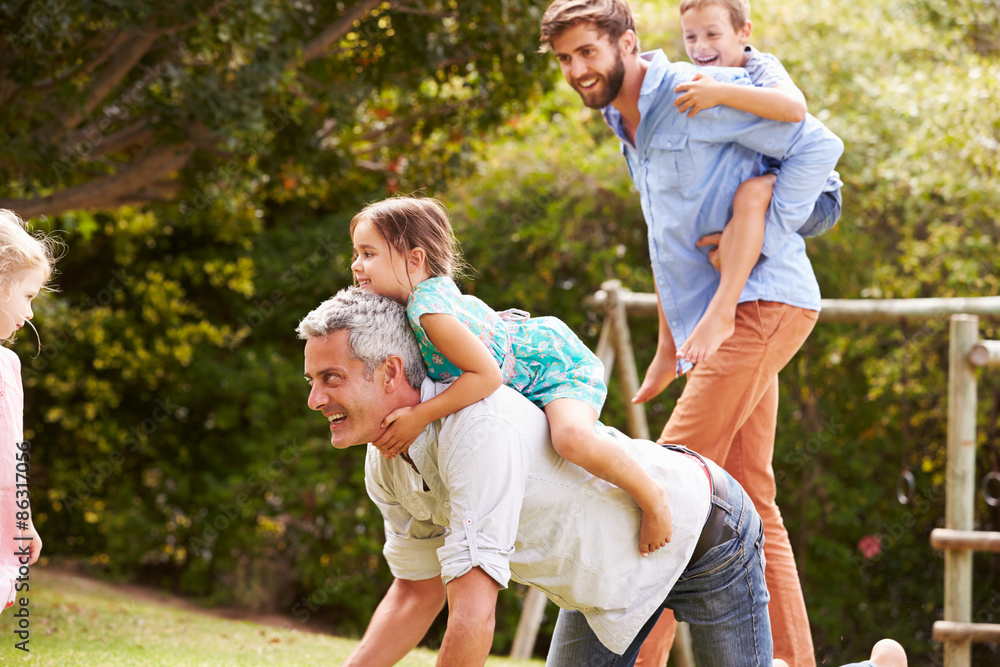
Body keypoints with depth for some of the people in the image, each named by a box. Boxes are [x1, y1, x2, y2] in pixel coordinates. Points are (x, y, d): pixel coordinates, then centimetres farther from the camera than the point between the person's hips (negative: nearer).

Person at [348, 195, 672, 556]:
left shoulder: (430, 309, -34)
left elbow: (486, 375, -37)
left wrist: (419, 417, -34)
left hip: (559, 364, -11)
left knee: (572, 439, -36)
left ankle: (651, 496, -14)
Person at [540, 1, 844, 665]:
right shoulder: (625, 120, 16)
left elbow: (818, 145, -14)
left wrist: (761, 243, -17)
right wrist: (669, 349, 22)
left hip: (760, 305, -10)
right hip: (713, 319, 10)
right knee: (751, 501, 8)